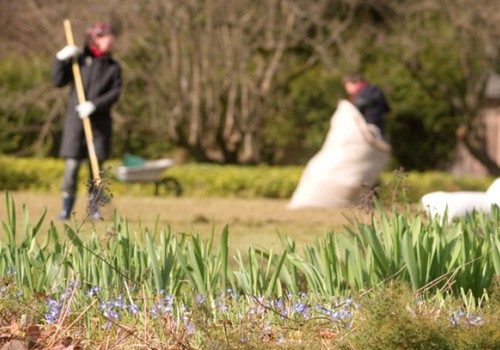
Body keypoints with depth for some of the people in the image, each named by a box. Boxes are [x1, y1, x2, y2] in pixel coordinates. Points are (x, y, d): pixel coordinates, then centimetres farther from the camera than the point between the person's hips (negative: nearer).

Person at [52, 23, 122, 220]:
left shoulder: (113, 67, 7)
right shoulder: (79, 60, 6)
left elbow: (115, 94, -5)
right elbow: (58, 81, 2)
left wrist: (94, 105, -19)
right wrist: (61, 59, -12)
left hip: (99, 122, 1)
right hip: (75, 119, -1)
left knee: (97, 166, 3)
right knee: (71, 166, -5)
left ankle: (94, 207, 12)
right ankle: (66, 209, 0)